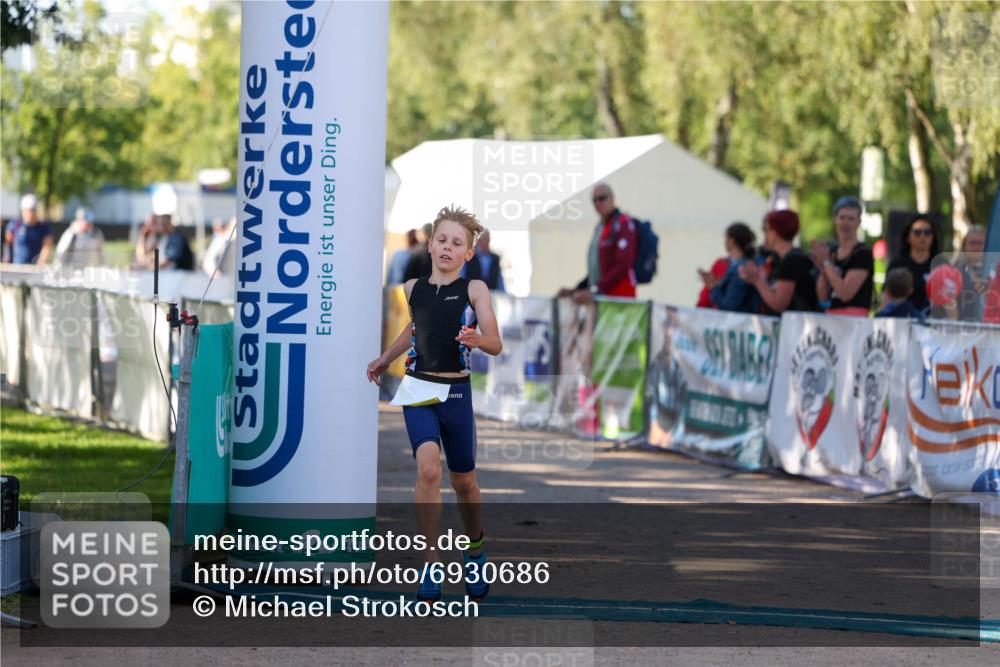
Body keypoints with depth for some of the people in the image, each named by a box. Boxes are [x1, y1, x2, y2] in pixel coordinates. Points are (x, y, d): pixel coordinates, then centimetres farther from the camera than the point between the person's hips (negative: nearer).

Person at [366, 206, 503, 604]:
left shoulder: (474, 290, -5)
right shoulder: (413, 288, 5)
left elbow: (496, 344, -10)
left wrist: (476, 339, -30)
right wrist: (385, 359, 33)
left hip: (456, 392, -1)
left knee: (463, 480, 13)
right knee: (428, 467, -20)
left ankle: (475, 551, 40)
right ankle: (431, 566, -18)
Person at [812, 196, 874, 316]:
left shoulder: (863, 253, -5)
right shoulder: (831, 251, 13)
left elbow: (845, 294, -15)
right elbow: (822, 296, 12)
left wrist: (826, 263, -12)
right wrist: (822, 270, -5)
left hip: (854, 316, -6)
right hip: (831, 316, 6)